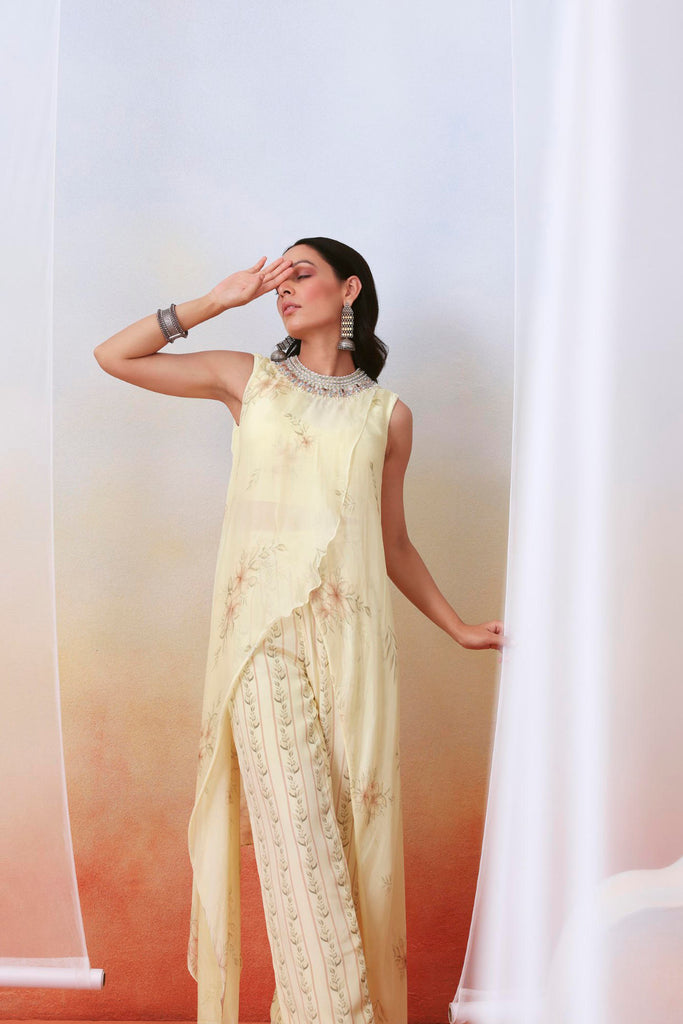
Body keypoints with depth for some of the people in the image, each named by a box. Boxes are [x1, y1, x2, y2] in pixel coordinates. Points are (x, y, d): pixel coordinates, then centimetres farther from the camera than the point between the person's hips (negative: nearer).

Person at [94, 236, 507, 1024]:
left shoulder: (387, 413, 13)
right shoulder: (250, 379, 12)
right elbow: (114, 356, 10)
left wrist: (457, 627, 20)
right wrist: (220, 300, 8)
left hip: (351, 637, 1)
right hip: (265, 634, -1)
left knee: (358, 821, 2)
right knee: (297, 835, -7)